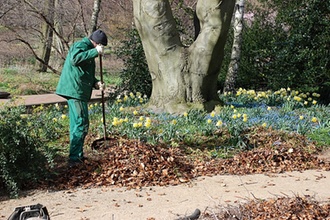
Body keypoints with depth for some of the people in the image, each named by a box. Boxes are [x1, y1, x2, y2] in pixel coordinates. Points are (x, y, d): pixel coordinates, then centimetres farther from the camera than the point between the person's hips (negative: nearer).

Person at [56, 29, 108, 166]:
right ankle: (74, 158, -12)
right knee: (81, 124, -12)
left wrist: (96, 83, 12)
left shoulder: (88, 49, 25)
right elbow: (75, 59, -29)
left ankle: (77, 156, 22)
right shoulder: (81, 45, -7)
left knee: (76, 124, 14)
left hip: (78, 92, 11)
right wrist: (95, 52, -24)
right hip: (75, 90, -11)